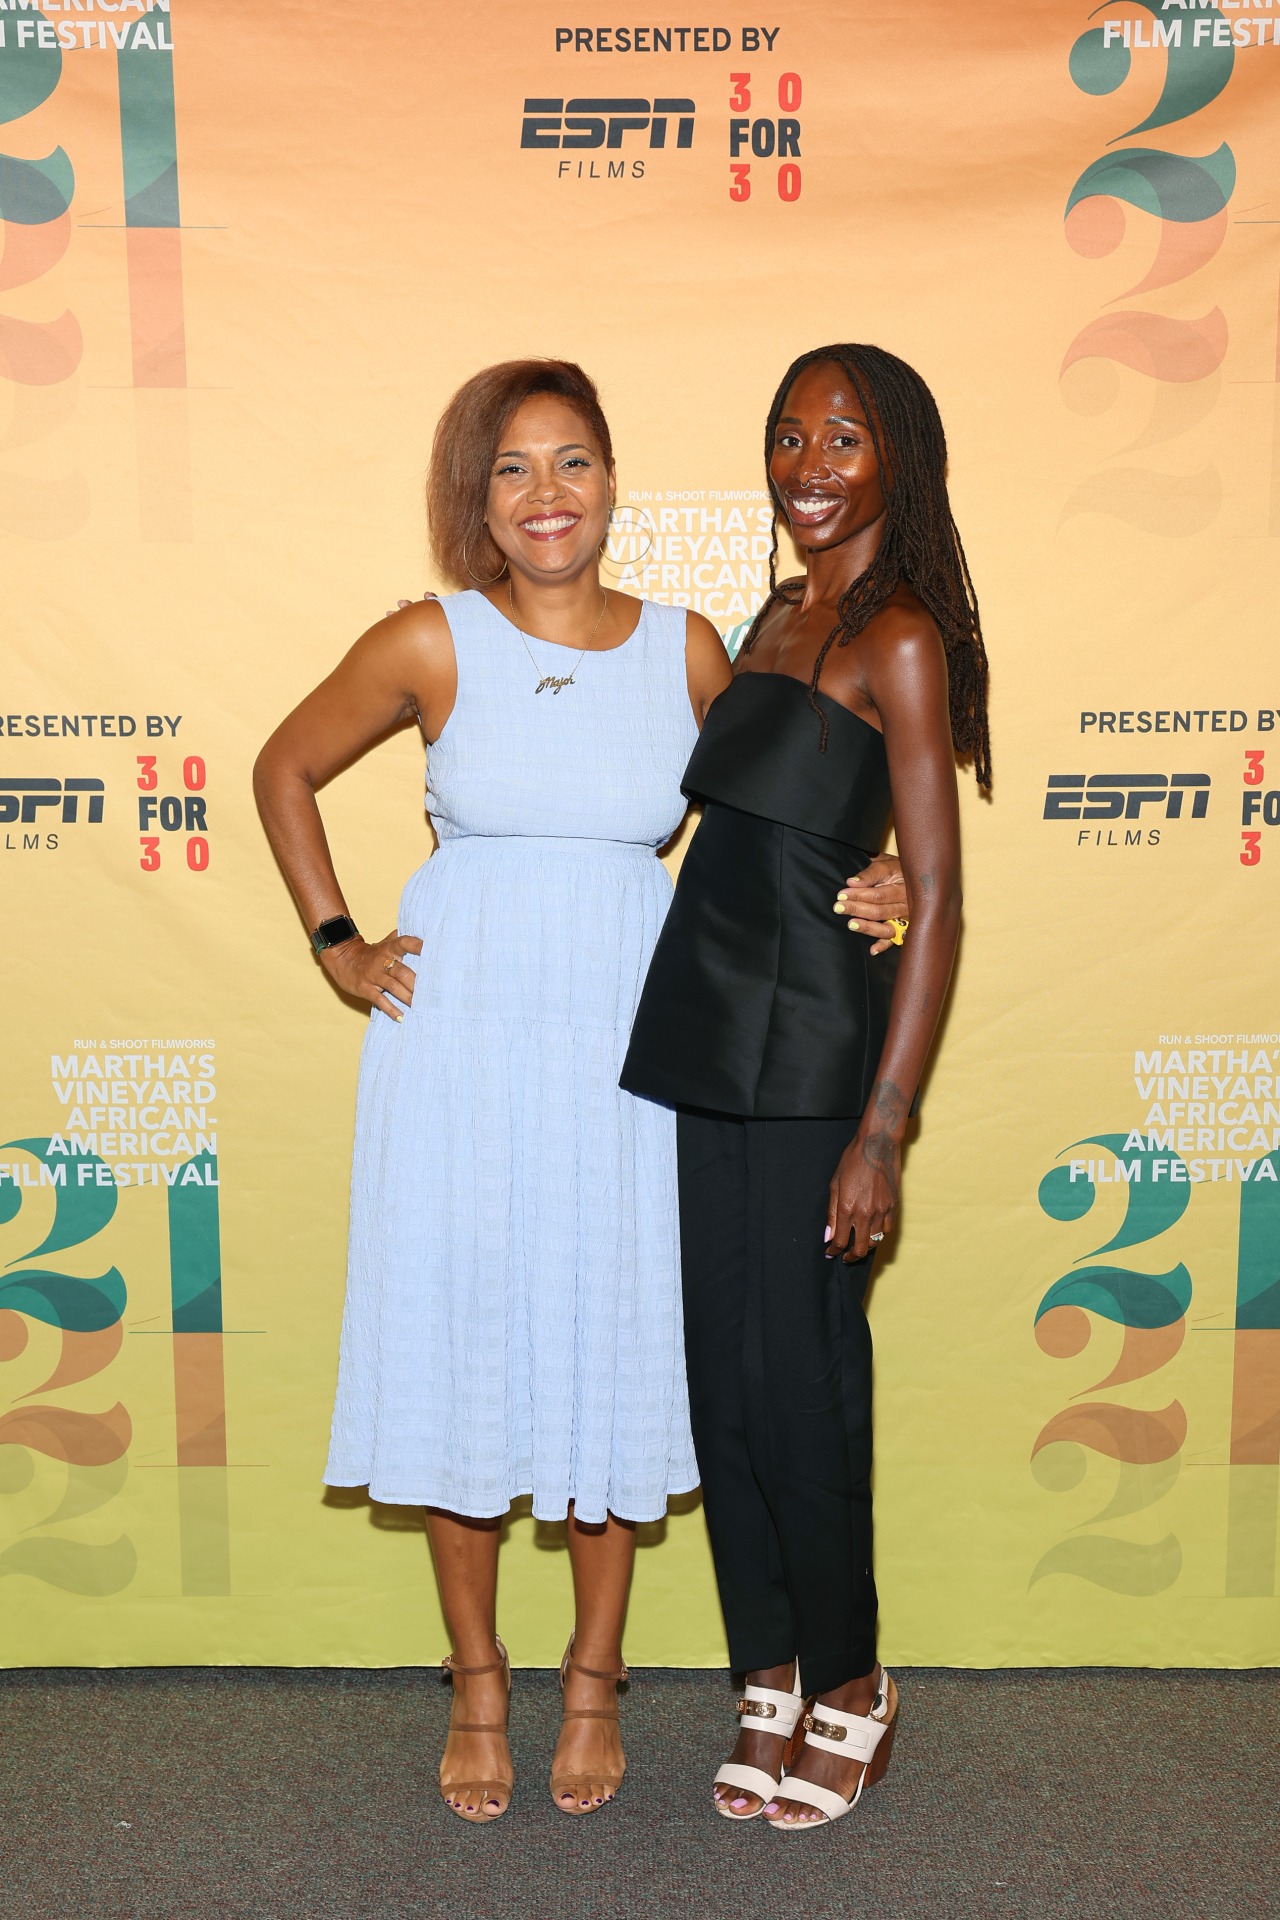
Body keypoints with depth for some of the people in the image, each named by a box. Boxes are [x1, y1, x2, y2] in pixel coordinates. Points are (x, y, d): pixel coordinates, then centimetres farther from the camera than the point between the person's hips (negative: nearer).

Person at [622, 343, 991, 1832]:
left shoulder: (900, 638, -9)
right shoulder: (780, 613, 15)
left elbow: (936, 898, -13)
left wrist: (883, 1127, -18)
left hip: (810, 1041, -7)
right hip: (713, 1034, 8)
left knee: (797, 1376, 2)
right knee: (722, 1370, 12)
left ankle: (846, 1688, 24)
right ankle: (774, 1672, 29)